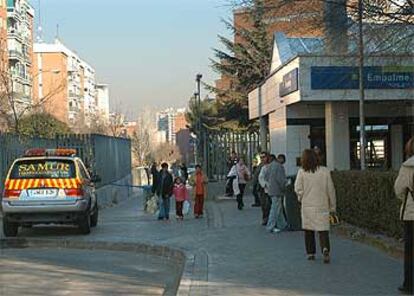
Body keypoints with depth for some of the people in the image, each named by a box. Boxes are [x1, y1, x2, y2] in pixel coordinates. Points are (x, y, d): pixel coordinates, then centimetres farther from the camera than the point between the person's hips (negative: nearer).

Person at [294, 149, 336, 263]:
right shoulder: (325, 171, -4)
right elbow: (330, 189, -1)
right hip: (322, 206, 0)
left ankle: (310, 253, 16)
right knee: (323, 229, 3)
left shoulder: (302, 172, -7)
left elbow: (298, 189, -7)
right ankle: (325, 249, -20)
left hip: (307, 206, 0)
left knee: (308, 230, 12)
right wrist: (333, 205, 8)